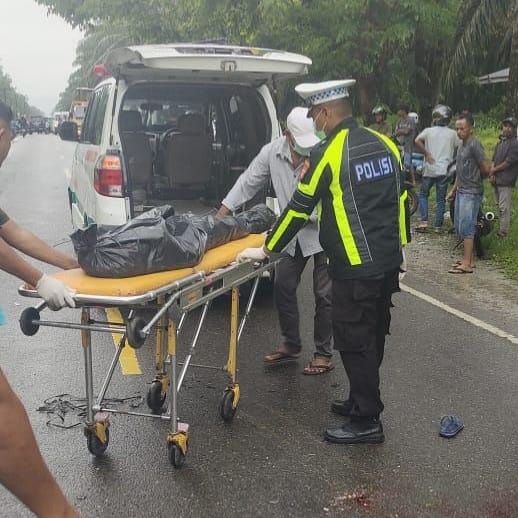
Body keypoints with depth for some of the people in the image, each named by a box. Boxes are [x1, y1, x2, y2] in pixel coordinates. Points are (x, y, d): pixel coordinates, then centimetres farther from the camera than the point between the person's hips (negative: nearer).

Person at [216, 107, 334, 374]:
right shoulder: (272, 151, -7)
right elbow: (249, 180, 4)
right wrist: (225, 208, 2)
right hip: (292, 233, 6)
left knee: (323, 294, 0)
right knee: (283, 288, 11)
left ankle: (323, 354, 13)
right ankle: (291, 345, 27)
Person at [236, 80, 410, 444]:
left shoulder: (328, 153, -14)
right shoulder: (384, 144, 8)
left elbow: (298, 209, -10)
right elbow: (400, 198, 14)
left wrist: (267, 250, -1)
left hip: (356, 266, -8)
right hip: (389, 260, 8)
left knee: (355, 341, 1)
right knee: (373, 335, 18)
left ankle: (366, 422, 7)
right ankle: (362, 401, 32)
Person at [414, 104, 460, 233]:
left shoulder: (428, 131, -1)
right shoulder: (452, 133, 3)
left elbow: (417, 141, -18)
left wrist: (426, 154, -12)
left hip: (430, 169, -1)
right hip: (444, 170, 1)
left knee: (423, 194, 14)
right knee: (441, 199, 8)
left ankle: (424, 221, -1)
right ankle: (438, 226, 10)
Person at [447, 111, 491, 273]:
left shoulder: (475, 144, -15)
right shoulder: (462, 145, 14)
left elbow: (486, 169, -16)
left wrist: (476, 179, 2)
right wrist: (453, 189, 21)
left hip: (471, 193, -9)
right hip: (461, 192, 9)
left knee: (466, 228, -9)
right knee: (459, 228, 13)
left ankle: (467, 264, -5)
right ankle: (470, 258, 22)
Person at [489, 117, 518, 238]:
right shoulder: (500, 142, 16)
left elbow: (508, 162, -13)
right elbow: (494, 160, 13)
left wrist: (494, 170, -3)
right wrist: (492, 174, -3)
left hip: (506, 181, -8)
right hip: (496, 180, 8)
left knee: (504, 208, -7)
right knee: (499, 206, 13)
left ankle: (504, 231, -3)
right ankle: (504, 224, 23)